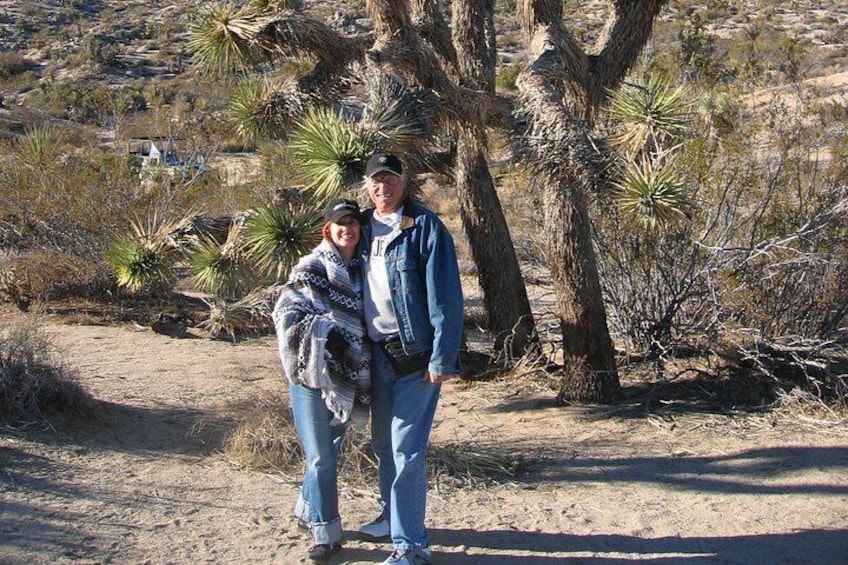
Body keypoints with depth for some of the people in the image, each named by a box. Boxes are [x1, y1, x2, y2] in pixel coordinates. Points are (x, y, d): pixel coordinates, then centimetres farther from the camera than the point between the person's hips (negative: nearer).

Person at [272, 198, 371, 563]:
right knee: (321, 457, -5)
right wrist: (324, 333, -20)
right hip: (312, 373, -5)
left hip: (346, 377, 6)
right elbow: (285, 313, -11)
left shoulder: (362, 271, 10)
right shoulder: (311, 268, -6)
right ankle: (326, 533, 7)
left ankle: (308, 510, 37)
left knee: (329, 449, 16)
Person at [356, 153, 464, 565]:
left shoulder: (424, 226, -10)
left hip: (414, 354, -7)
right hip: (377, 352, 7)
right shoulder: (365, 227, 10)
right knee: (383, 444, 17)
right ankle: (392, 518, 34)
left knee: (406, 449, -8)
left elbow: (444, 296, -14)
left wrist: (442, 358, -18)